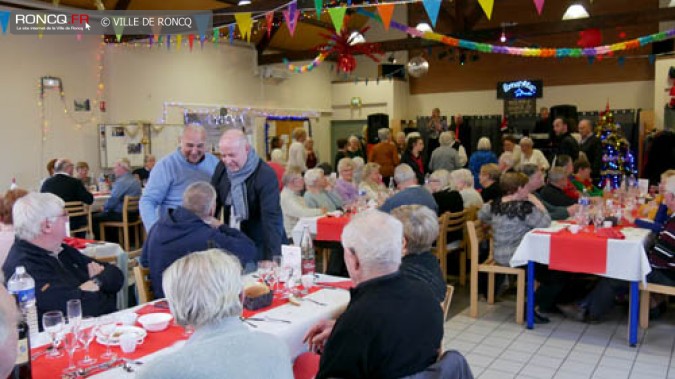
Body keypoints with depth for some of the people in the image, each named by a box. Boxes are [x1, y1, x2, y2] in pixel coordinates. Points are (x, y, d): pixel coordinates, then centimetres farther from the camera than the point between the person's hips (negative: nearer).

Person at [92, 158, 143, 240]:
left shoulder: (121, 181, -19)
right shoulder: (135, 180, 11)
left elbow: (113, 199, -22)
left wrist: (104, 208, -5)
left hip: (121, 215, -10)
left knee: (94, 218, 0)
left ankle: (99, 241, 12)